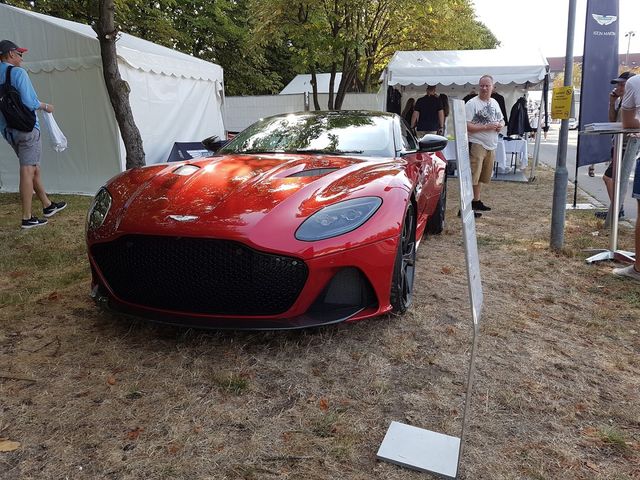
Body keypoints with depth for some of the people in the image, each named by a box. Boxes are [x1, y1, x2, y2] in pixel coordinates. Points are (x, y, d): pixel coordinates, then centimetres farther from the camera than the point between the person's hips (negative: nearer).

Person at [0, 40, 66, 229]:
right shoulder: (18, 72, -11)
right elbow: (29, 102, -18)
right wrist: (45, 106, 0)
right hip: (26, 129, -8)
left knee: (34, 169, 18)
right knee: (27, 172, -5)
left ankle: (48, 206, 29)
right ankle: (27, 218, -2)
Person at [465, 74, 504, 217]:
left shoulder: (495, 103, 14)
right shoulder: (472, 103, -10)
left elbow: (501, 120, 25)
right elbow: (466, 126, -18)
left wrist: (501, 125, 1)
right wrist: (486, 127, -21)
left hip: (491, 146, 8)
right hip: (477, 145, -8)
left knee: (481, 176, 17)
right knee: (472, 177, -11)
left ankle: (476, 202, 30)